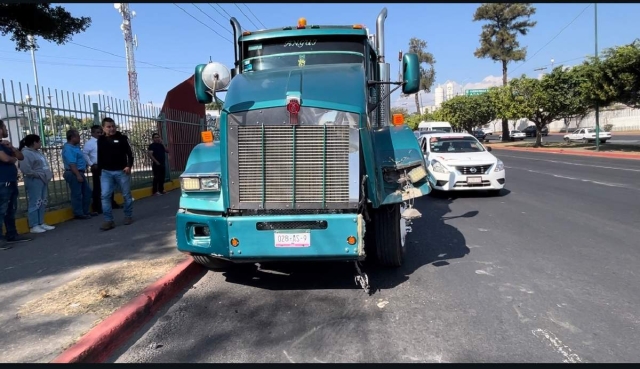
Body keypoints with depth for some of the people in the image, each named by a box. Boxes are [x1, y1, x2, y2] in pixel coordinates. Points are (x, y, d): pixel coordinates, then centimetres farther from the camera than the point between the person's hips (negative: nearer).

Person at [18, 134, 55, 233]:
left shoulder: (37, 152, 16)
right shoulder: (26, 153, -12)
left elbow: (44, 165, 23)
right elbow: (26, 169, -23)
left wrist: (49, 173, 8)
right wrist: (39, 174, -17)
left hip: (43, 180, 9)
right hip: (34, 181, -9)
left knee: (43, 203, 12)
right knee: (35, 203, -7)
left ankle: (41, 223, 20)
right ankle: (34, 226, -2)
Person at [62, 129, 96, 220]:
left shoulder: (74, 146, 14)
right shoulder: (68, 149, -17)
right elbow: (72, 164, -24)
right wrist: (78, 175, -26)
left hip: (79, 173, 11)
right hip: (73, 174, -10)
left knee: (87, 192, 14)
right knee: (77, 194, -3)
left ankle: (85, 211, 22)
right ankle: (78, 214, 5)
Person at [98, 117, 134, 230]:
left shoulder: (122, 138, 1)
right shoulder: (101, 140, 10)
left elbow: (129, 153, -2)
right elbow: (100, 157, 16)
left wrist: (129, 166, -16)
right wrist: (99, 171, 14)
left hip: (122, 171, -2)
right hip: (106, 172, 2)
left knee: (126, 195, 5)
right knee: (105, 196, -6)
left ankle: (128, 216, 20)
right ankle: (108, 220, -3)